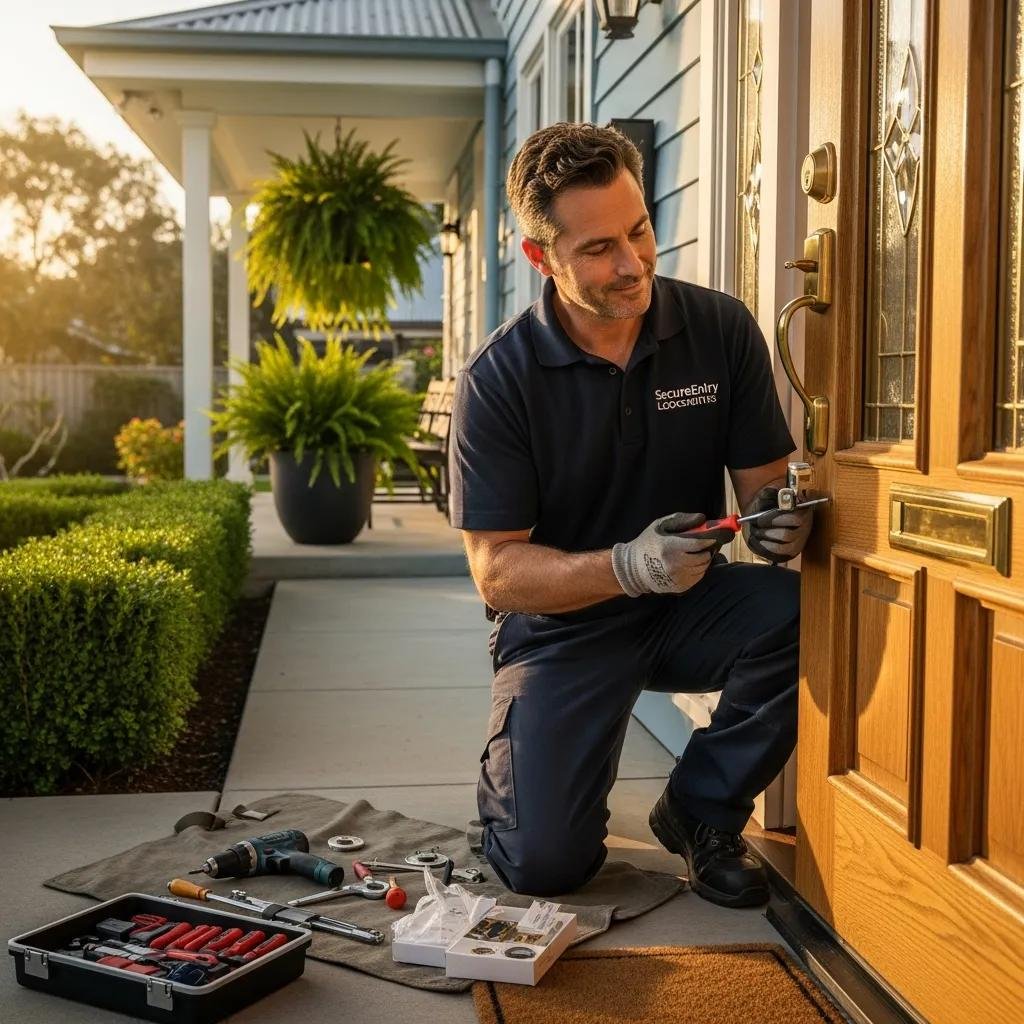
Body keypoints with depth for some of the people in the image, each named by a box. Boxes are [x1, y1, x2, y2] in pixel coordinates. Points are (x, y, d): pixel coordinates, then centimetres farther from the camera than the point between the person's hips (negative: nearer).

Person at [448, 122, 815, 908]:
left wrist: (779, 517, -26)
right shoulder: (497, 380, -15)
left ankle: (702, 807, -3)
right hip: (562, 622, -2)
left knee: (796, 612, -31)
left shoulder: (722, 329, -7)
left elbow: (764, 479, -1)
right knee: (545, 863, -17)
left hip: (690, 606, 3)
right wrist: (628, 568, -31)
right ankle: (517, 769, 23)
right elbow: (497, 571, -15)